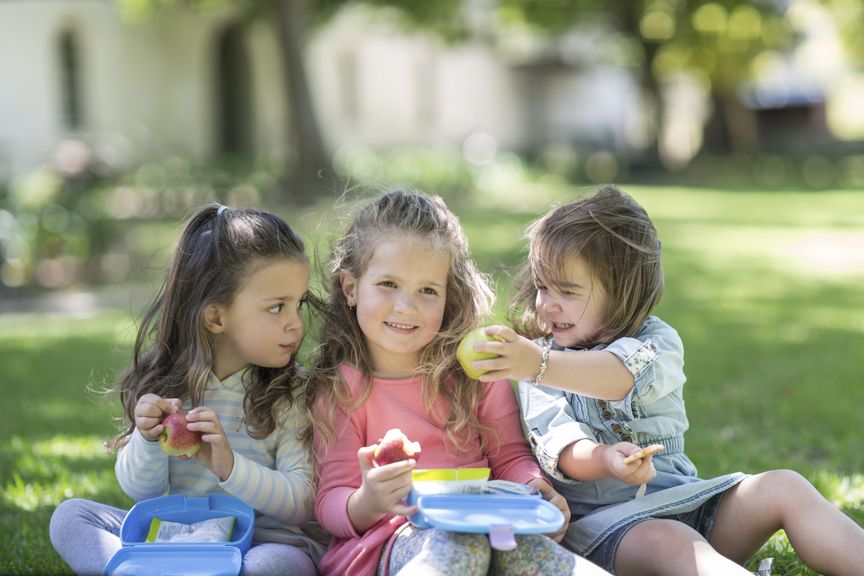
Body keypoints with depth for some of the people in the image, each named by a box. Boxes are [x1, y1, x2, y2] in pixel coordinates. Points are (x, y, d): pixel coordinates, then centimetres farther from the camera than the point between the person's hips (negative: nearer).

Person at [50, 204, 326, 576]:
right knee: (70, 516, -10)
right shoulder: (168, 383, 1)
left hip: (263, 541, -3)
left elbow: (303, 506, -12)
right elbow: (141, 492, 7)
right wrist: (148, 439, -14)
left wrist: (228, 465, -25)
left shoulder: (292, 393, -5)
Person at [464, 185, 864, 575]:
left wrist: (541, 365, -42)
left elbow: (618, 377, -23)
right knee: (669, 542, -35)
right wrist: (602, 459, -35)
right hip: (598, 520, -2)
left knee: (784, 487, -18)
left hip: (680, 499, 2)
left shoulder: (658, 341, 3)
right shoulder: (537, 359, 7)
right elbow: (556, 441, -11)